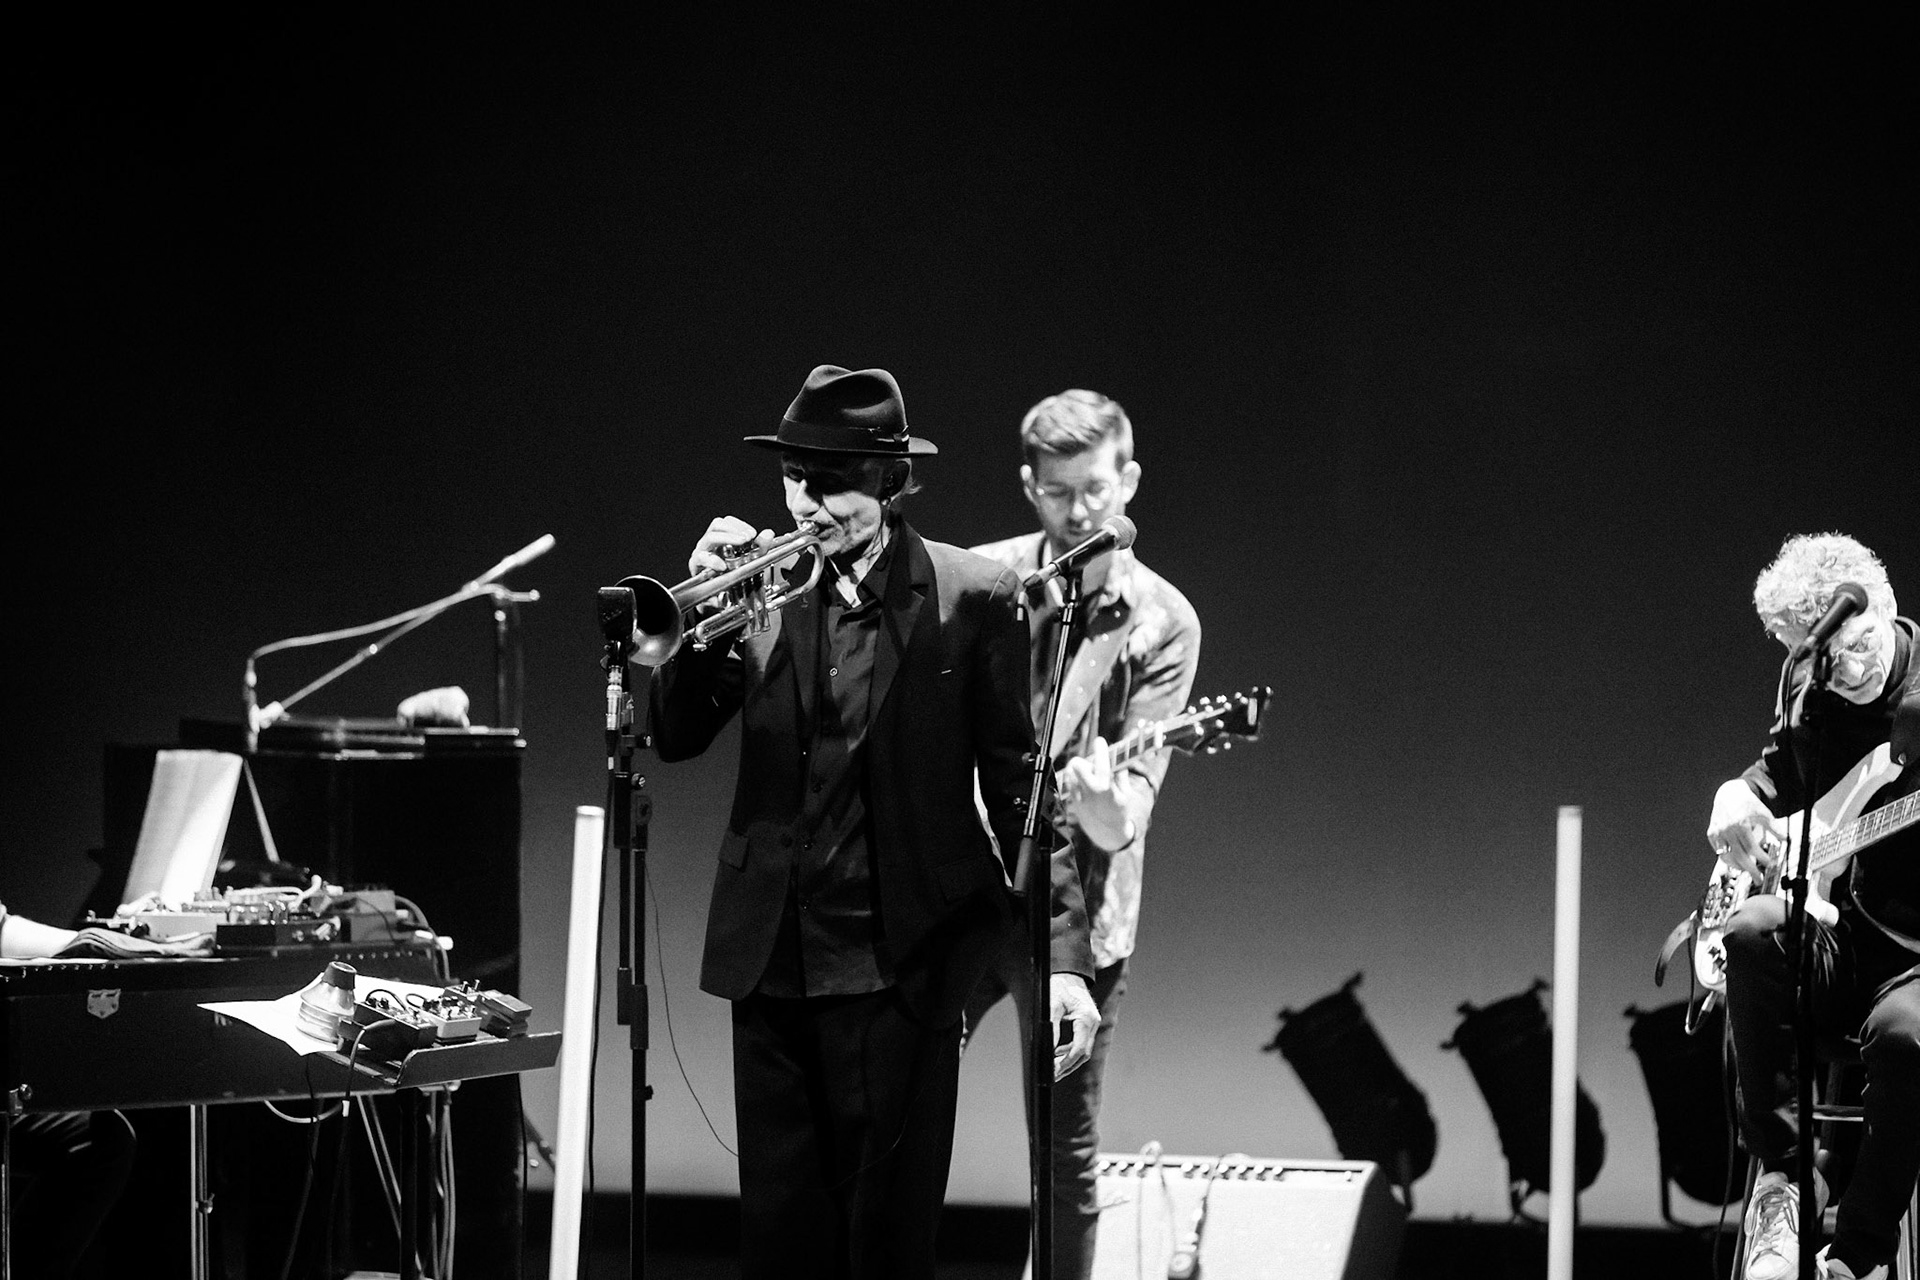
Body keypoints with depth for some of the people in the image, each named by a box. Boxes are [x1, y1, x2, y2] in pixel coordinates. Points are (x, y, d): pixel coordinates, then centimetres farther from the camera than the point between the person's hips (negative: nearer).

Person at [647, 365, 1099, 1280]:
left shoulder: (972, 598, -3)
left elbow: (1021, 784, -4)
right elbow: (673, 737, 2)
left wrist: (1064, 955, -12)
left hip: (899, 963, -4)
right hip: (771, 954, 4)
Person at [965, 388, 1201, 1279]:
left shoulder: (1161, 623, -4)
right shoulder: (977, 581, 1)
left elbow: (1126, 811, -11)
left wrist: (1105, 802, -32)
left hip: (1074, 905, -2)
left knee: (1066, 1158, 3)